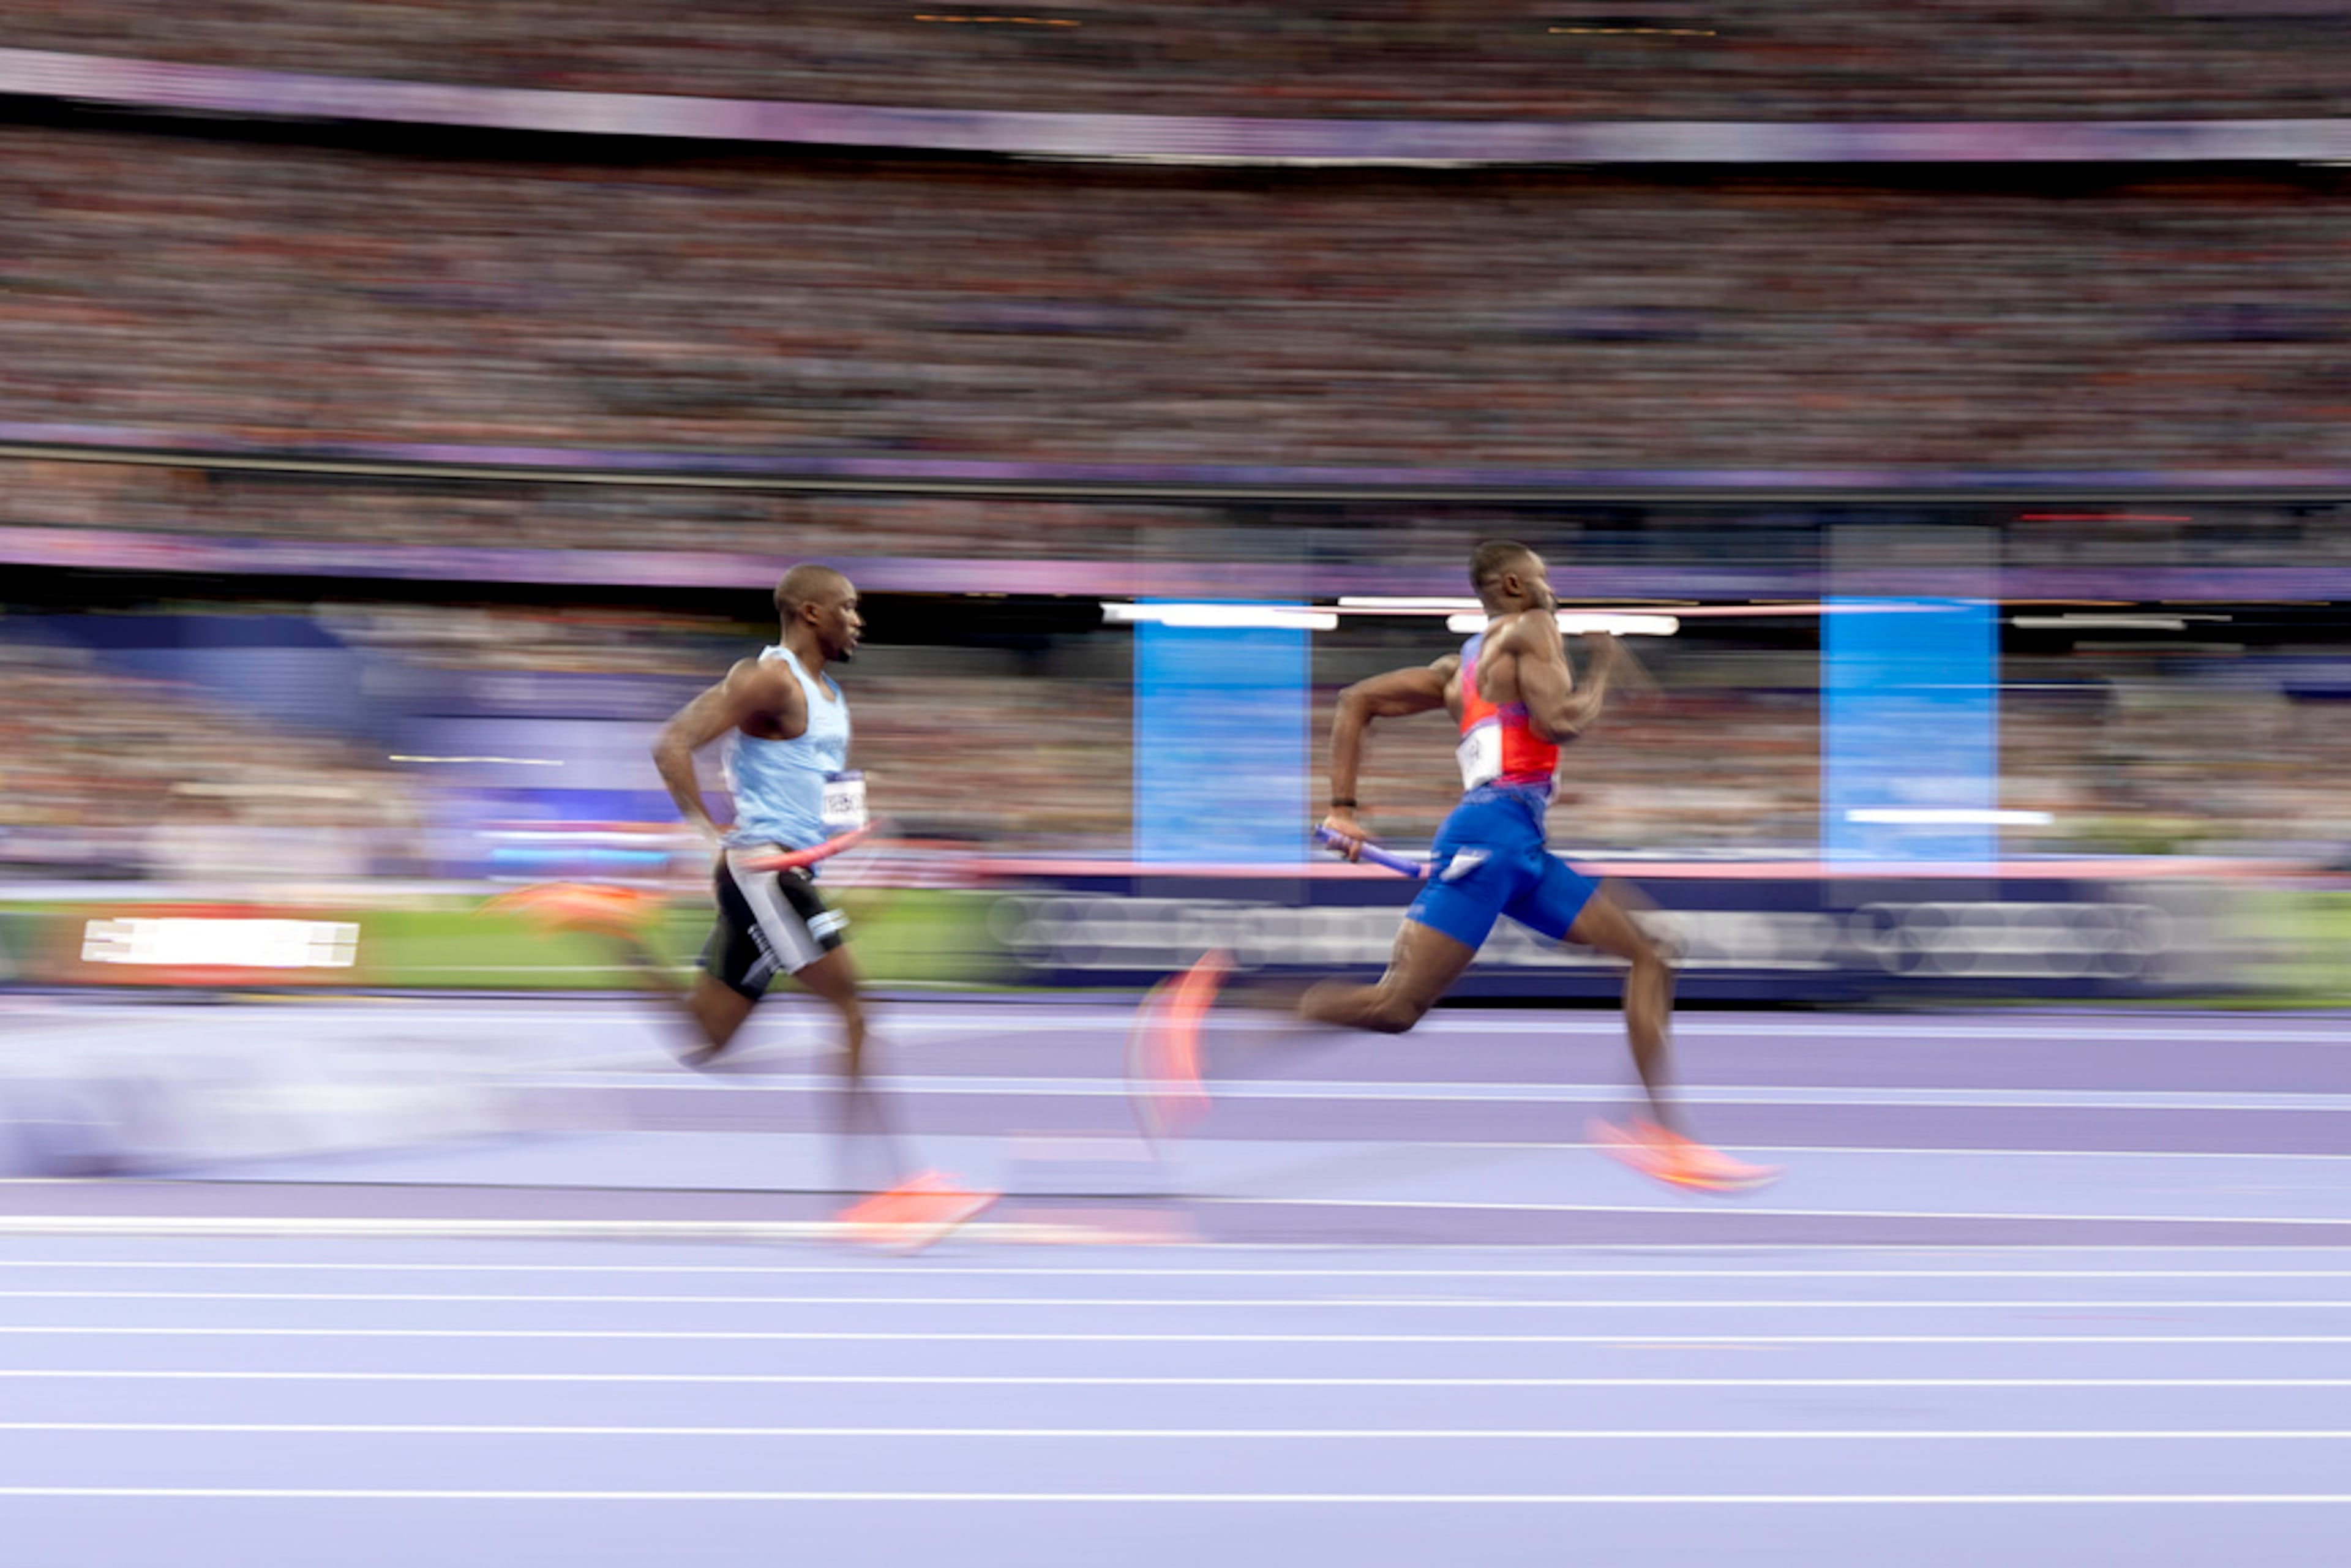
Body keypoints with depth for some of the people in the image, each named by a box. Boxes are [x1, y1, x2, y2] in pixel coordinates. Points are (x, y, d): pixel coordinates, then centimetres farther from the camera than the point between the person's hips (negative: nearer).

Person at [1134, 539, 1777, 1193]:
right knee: (1396, 1005, -18)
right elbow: (1558, 723, -12)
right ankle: (1202, 1012, -18)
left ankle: (1662, 1134, 0)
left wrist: (1343, 808, 17)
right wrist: (1604, 676, 6)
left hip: (1521, 852, 10)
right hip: (1494, 828, -10)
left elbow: (1355, 702, 22)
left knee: (1650, 954, 7)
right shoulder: (1531, 628, 3)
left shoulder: (1459, 666, 27)